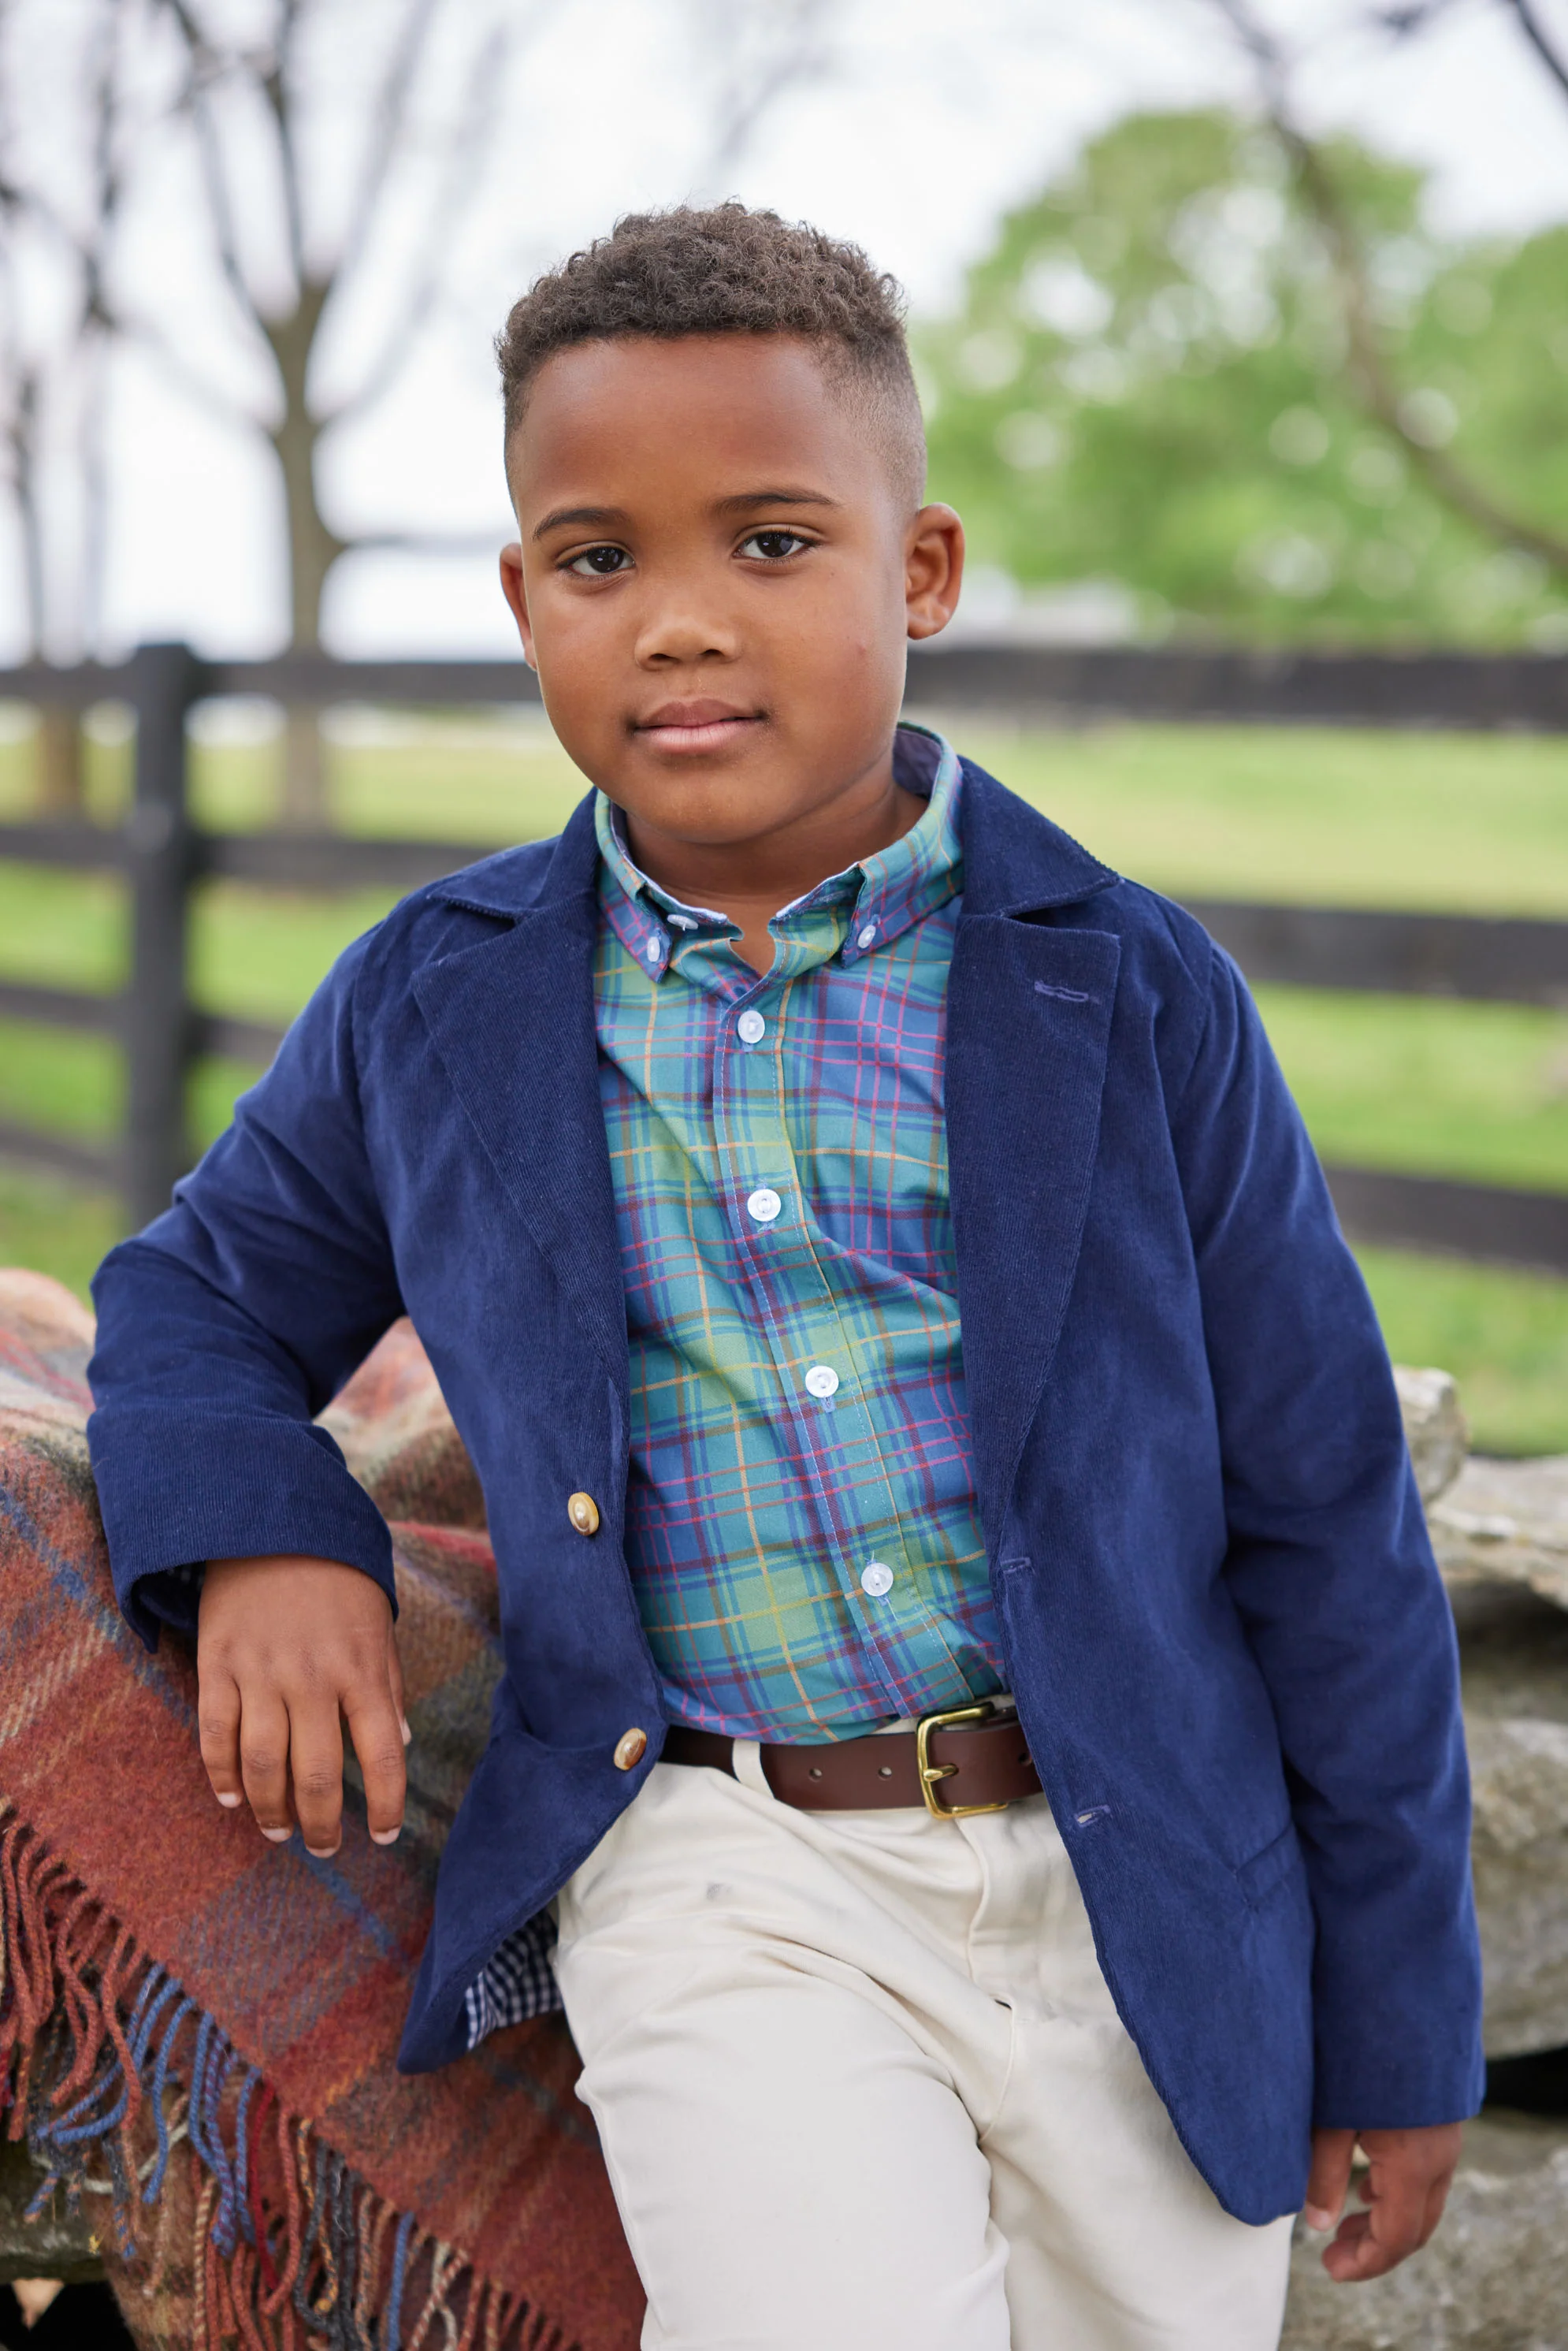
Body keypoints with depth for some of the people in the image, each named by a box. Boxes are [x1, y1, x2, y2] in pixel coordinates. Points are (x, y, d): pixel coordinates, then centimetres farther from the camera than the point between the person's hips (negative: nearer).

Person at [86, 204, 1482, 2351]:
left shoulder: (1131, 997, -2)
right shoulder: (440, 1008, 4)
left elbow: (1325, 1520, 3)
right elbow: (205, 1290, 20)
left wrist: (1401, 2019, 5)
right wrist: (252, 1529, -3)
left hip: (1135, 1889, 1)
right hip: (724, 1885, 0)